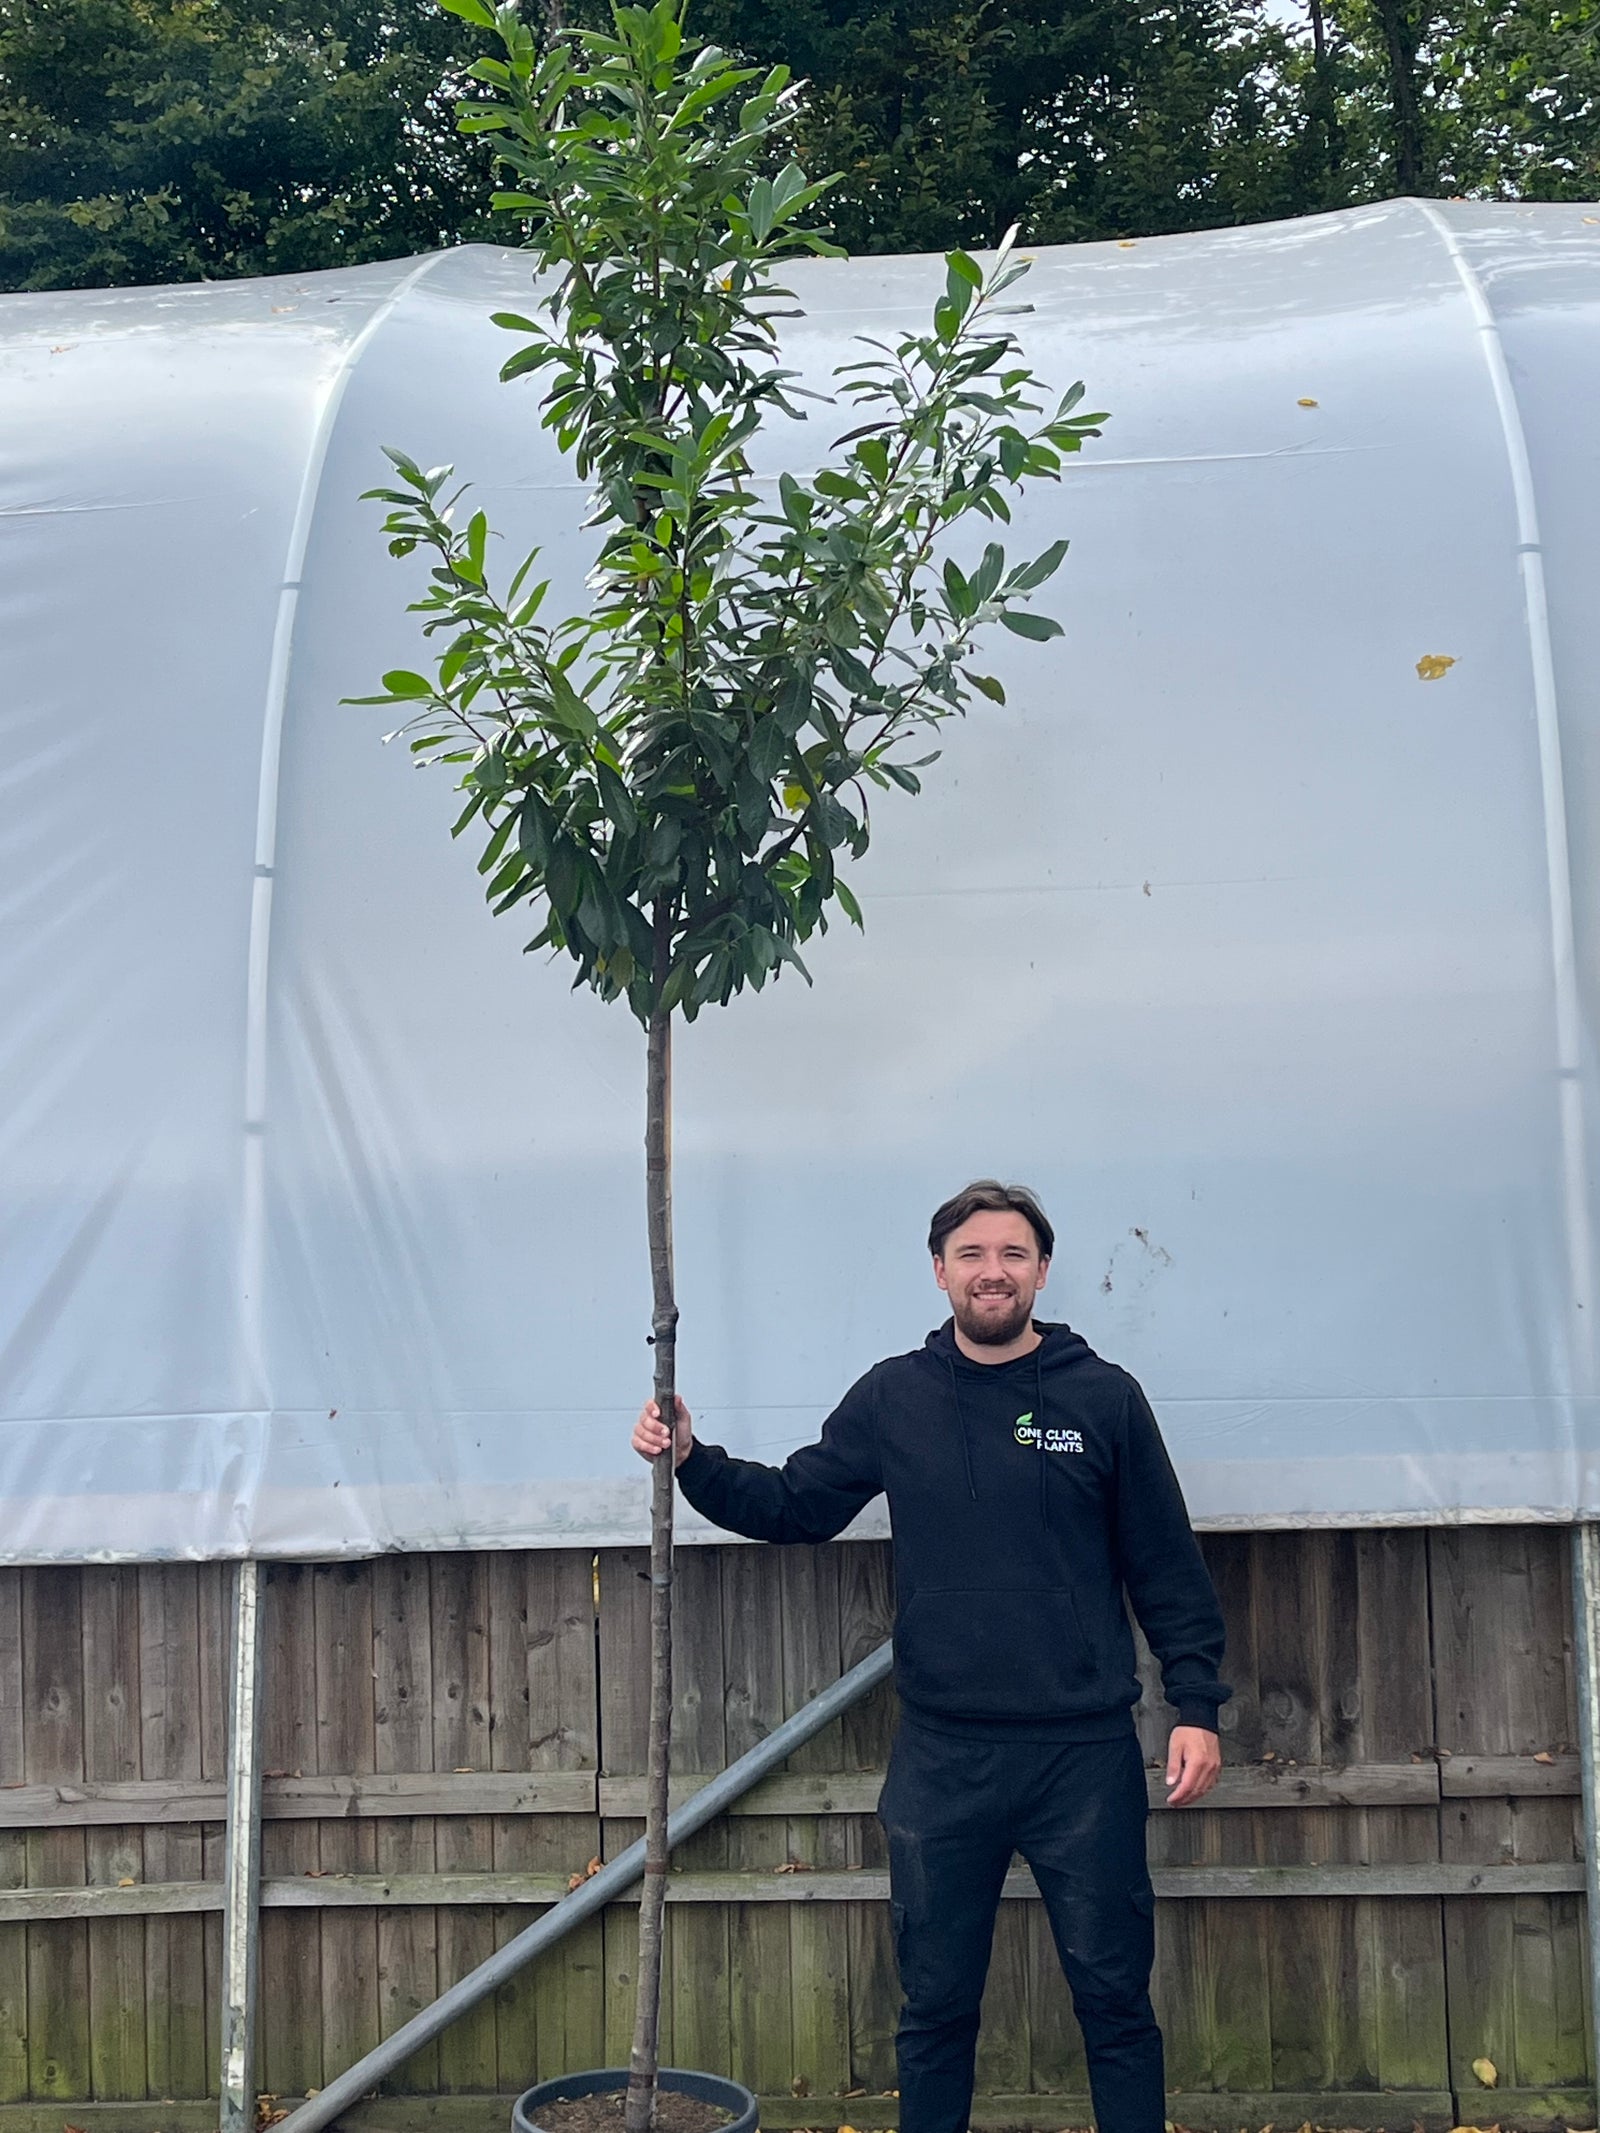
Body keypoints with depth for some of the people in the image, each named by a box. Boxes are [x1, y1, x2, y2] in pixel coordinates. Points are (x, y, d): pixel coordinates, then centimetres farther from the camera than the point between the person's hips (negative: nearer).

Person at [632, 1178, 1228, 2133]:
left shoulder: (1105, 1398, -1)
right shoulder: (894, 1398, 3)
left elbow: (1169, 1569, 1)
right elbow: (795, 1505, 9)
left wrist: (1197, 1706, -3)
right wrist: (692, 1461, -5)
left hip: (1085, 1755, -1)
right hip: (942, 1758, 2)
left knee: (1115, 1995, 8)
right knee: (936, 2003, 12)